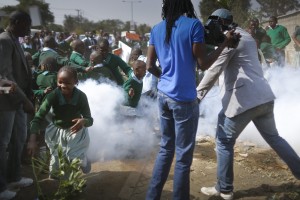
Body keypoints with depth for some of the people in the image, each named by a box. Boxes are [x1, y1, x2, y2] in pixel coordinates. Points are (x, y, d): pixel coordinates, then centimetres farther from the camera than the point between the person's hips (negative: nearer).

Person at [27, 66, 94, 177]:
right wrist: (32, 140, -38)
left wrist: (83, 121, -41)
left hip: (76, 132, 0)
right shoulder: (53, 95, -25)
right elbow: (38, 118, -26)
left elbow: (90, 120, -16)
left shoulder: (81, 96, -22)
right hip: (56, 132, 1)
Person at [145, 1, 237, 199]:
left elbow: (150, 66, 8)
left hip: (164, 96, 6)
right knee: (184, 156, 5)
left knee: (166, 148, 18)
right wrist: (225, 43, 0)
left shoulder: (156, 29, 7)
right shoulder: (194, 24, -10)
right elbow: (203, 64, -9)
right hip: (184, 99, -6)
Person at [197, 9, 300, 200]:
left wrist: (197, 95, -10)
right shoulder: (246, 36, 20)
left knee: (224, 141, 3)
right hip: (263, 96, 9)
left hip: (244, 98, -9)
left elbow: (214, 70, -13)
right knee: (273, 136, 22)